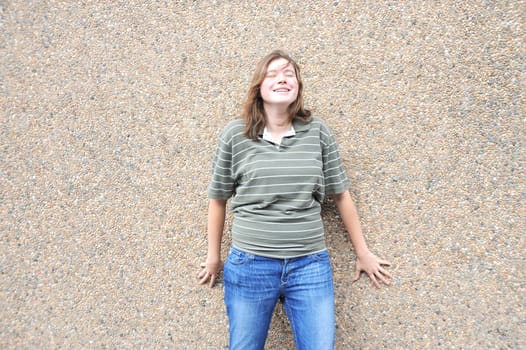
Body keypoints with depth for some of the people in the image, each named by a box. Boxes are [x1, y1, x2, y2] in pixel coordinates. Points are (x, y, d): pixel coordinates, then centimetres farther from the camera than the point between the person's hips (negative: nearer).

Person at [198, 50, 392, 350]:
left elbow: (341, 193, 7)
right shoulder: (235, 134, -3)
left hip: (310, 266, 1)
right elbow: (218, 198, 7)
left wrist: (363, 253, 11)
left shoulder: (318, 131, 0)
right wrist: (214, 257, 14)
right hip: (249, 265, 0)